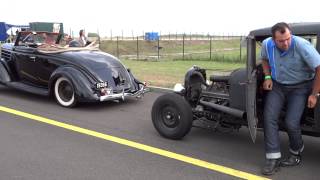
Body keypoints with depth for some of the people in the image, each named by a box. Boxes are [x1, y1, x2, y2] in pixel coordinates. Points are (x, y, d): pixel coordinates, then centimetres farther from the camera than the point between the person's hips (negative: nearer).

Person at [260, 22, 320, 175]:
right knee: (269, 117, -11)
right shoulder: (267, 44, -12)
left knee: (291, 123, -12)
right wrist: (267, 77, -3)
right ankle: (273, 159, -5)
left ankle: (296, 153, 19)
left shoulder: (301, 46, -26)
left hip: (300, 87, -4)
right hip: (277, 85, 4)